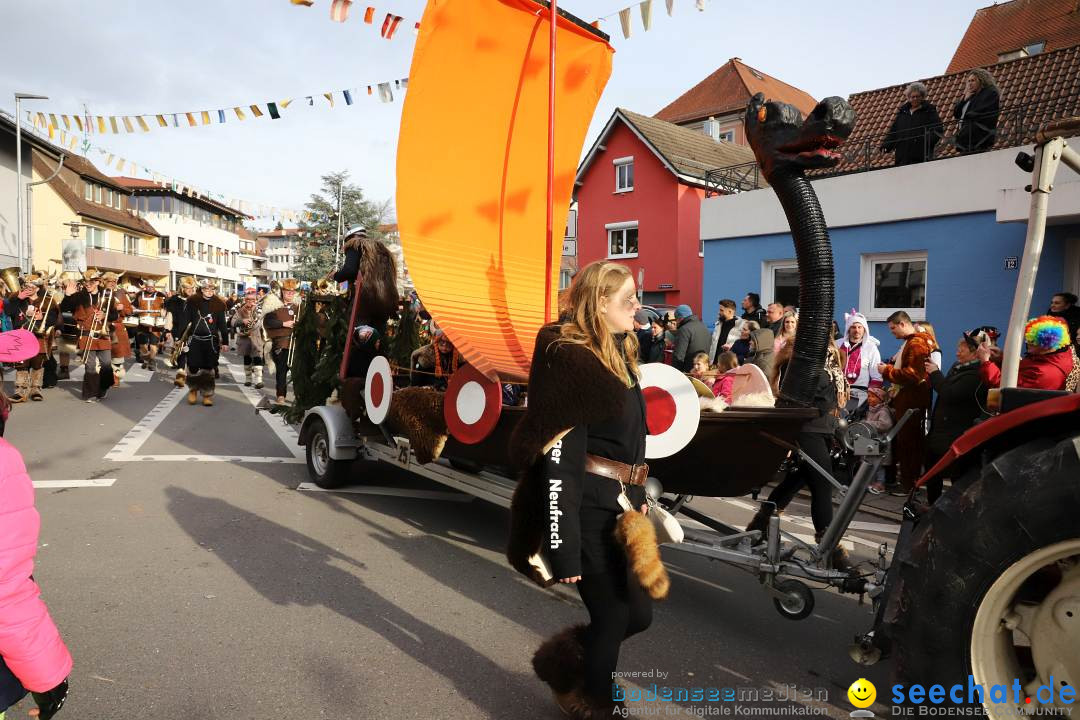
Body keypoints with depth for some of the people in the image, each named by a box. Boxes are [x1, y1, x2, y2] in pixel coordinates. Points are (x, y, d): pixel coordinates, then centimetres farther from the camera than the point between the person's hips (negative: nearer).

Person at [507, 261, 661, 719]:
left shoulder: (620, 354, 11)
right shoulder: (569, 358, -17)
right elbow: (558, 457, -22)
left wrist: (637, 499, 21)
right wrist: (564, 547, -22)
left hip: (622, 506, 9)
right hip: (588, 508, -9)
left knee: (637, 612, 14)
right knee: (614, 616, 5)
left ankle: (563, 663, 39)